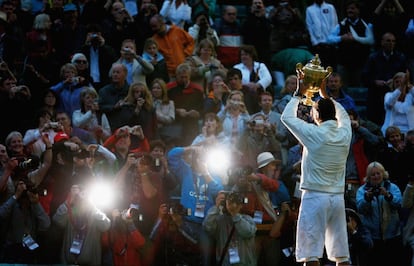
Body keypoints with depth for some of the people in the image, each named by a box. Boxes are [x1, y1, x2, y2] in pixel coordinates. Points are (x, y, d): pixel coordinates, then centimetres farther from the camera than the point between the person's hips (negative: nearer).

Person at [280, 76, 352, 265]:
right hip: (337, 197, 5)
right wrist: (325, 94, 29)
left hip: (314, 196, -5)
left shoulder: (314, 134, -10)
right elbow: (344, 115, 27)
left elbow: (287, 117, 3)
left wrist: (298, 94, 13)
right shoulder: (345, 134, 4)